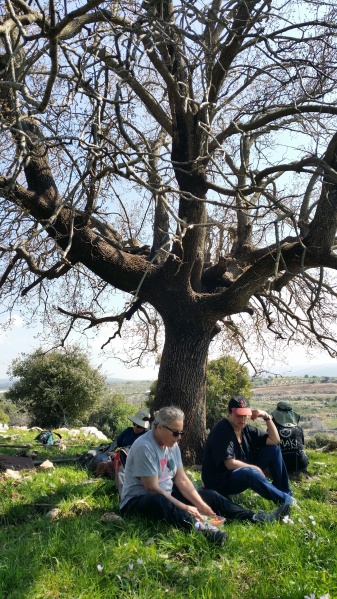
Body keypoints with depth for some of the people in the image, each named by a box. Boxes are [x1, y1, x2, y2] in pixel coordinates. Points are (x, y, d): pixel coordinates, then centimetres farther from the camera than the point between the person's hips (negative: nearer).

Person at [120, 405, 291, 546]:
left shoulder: (172, 445, 2)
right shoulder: (144, 448, -24)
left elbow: (182, 480, 1)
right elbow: (152, 489, -26)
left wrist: (202, 505, -10)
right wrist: (185, 508, -26)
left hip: (167, 495, 8)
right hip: (138, 501, -8)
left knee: (210, 496, 0)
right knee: (160, 502, -43)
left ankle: (256, 518, -4)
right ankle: (200, 527, -62)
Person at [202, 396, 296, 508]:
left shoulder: (247, 429, 2)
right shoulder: (221, 431, -21)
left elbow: (275, 440, 4)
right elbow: (230, 464, -27)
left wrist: (267, 417, -9)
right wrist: (256, 469, -15)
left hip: (244, 471, 9)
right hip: (219, 482, -9)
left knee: (273, 450, 3)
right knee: (250, 472, -39)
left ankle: (285, 493, 3)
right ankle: (286, 501, -22)